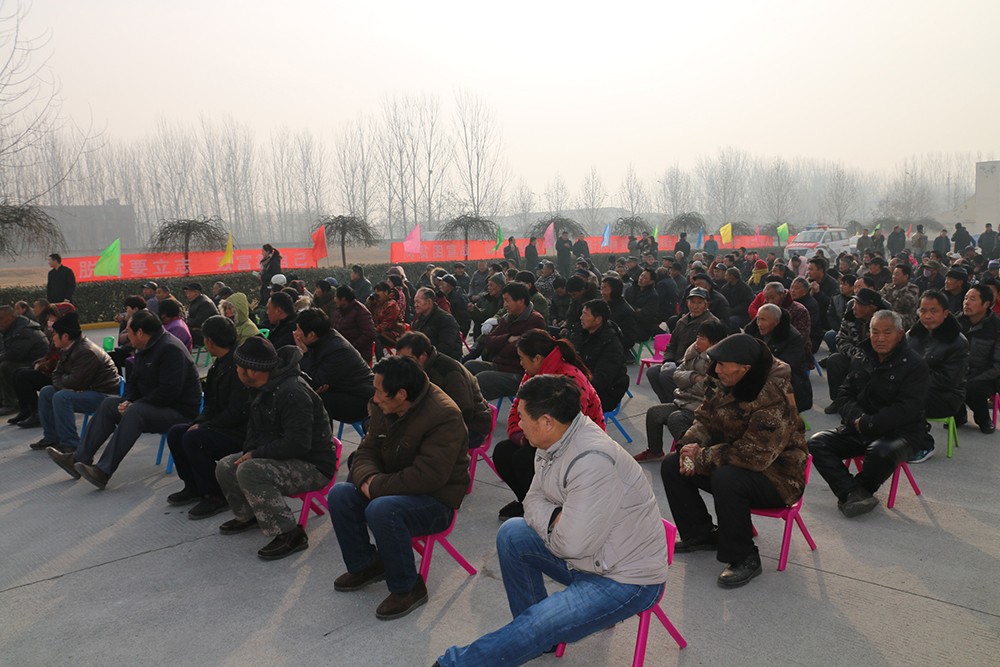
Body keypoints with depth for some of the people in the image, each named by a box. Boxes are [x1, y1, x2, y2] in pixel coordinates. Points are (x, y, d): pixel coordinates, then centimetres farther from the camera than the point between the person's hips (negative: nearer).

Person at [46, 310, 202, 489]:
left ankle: (103, 472, -32)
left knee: (135, 412, -32)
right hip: (152, 404, 10)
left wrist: (134, 405, -19)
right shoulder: (144, 348, 12)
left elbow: (169, 392, -26)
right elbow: (133, 381, 18)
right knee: (109, 404, 3)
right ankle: (79, 459, 0)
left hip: (180, 412, -10)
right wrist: (126, 401, -4)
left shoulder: (171, 349, -20)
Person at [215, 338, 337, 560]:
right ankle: (248, 515, 29)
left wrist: (255, 454, -20)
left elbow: (298, 444, -30)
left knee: (249, 471, -29)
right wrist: (248, 453, 0)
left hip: (314, 466, -10)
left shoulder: (291, 393, -26)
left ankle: (290, 534, -21)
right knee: (225, 467, 4)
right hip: (281, 457, 10)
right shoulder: (262, 389, 6)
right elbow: (254, 427, 20)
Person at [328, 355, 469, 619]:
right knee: (339, 494, -11)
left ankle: (408, 588, -13)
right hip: (395, 488, 8)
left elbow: (427, 477, -30)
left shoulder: (445, 417, -25)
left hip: (437, 501, -8)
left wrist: (377, 487, -23)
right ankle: (365, 565, 10)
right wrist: (368, 478, -17)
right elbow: (367, 451, 7)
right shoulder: (384, 408, 0)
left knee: (381, 510, -33)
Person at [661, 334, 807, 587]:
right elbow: (705, 419, 7)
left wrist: (702, 457, -25)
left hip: (776, 475, -8)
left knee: (726, 478, -37)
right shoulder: (724, 384, -5)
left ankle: (744, 559, -16)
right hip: (730, 461, 8)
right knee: (672, 465, -2)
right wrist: (692, 444, -15)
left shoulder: (774, 401, -30)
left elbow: (754, 455, -34)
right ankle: (701, 535, 14)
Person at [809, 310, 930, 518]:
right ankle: (854, 493, -31)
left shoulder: (915, 365, -5)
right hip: (858, 430, 6)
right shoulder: (861, 361, 13)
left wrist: (867, 424, -17)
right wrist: (856, 418, -12)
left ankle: (848, 494, -10)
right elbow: (844, 394, 9)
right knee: (817, 443, -16)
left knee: (881, 452, -39)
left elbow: (907, 409, -14)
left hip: (899, 432, -5)